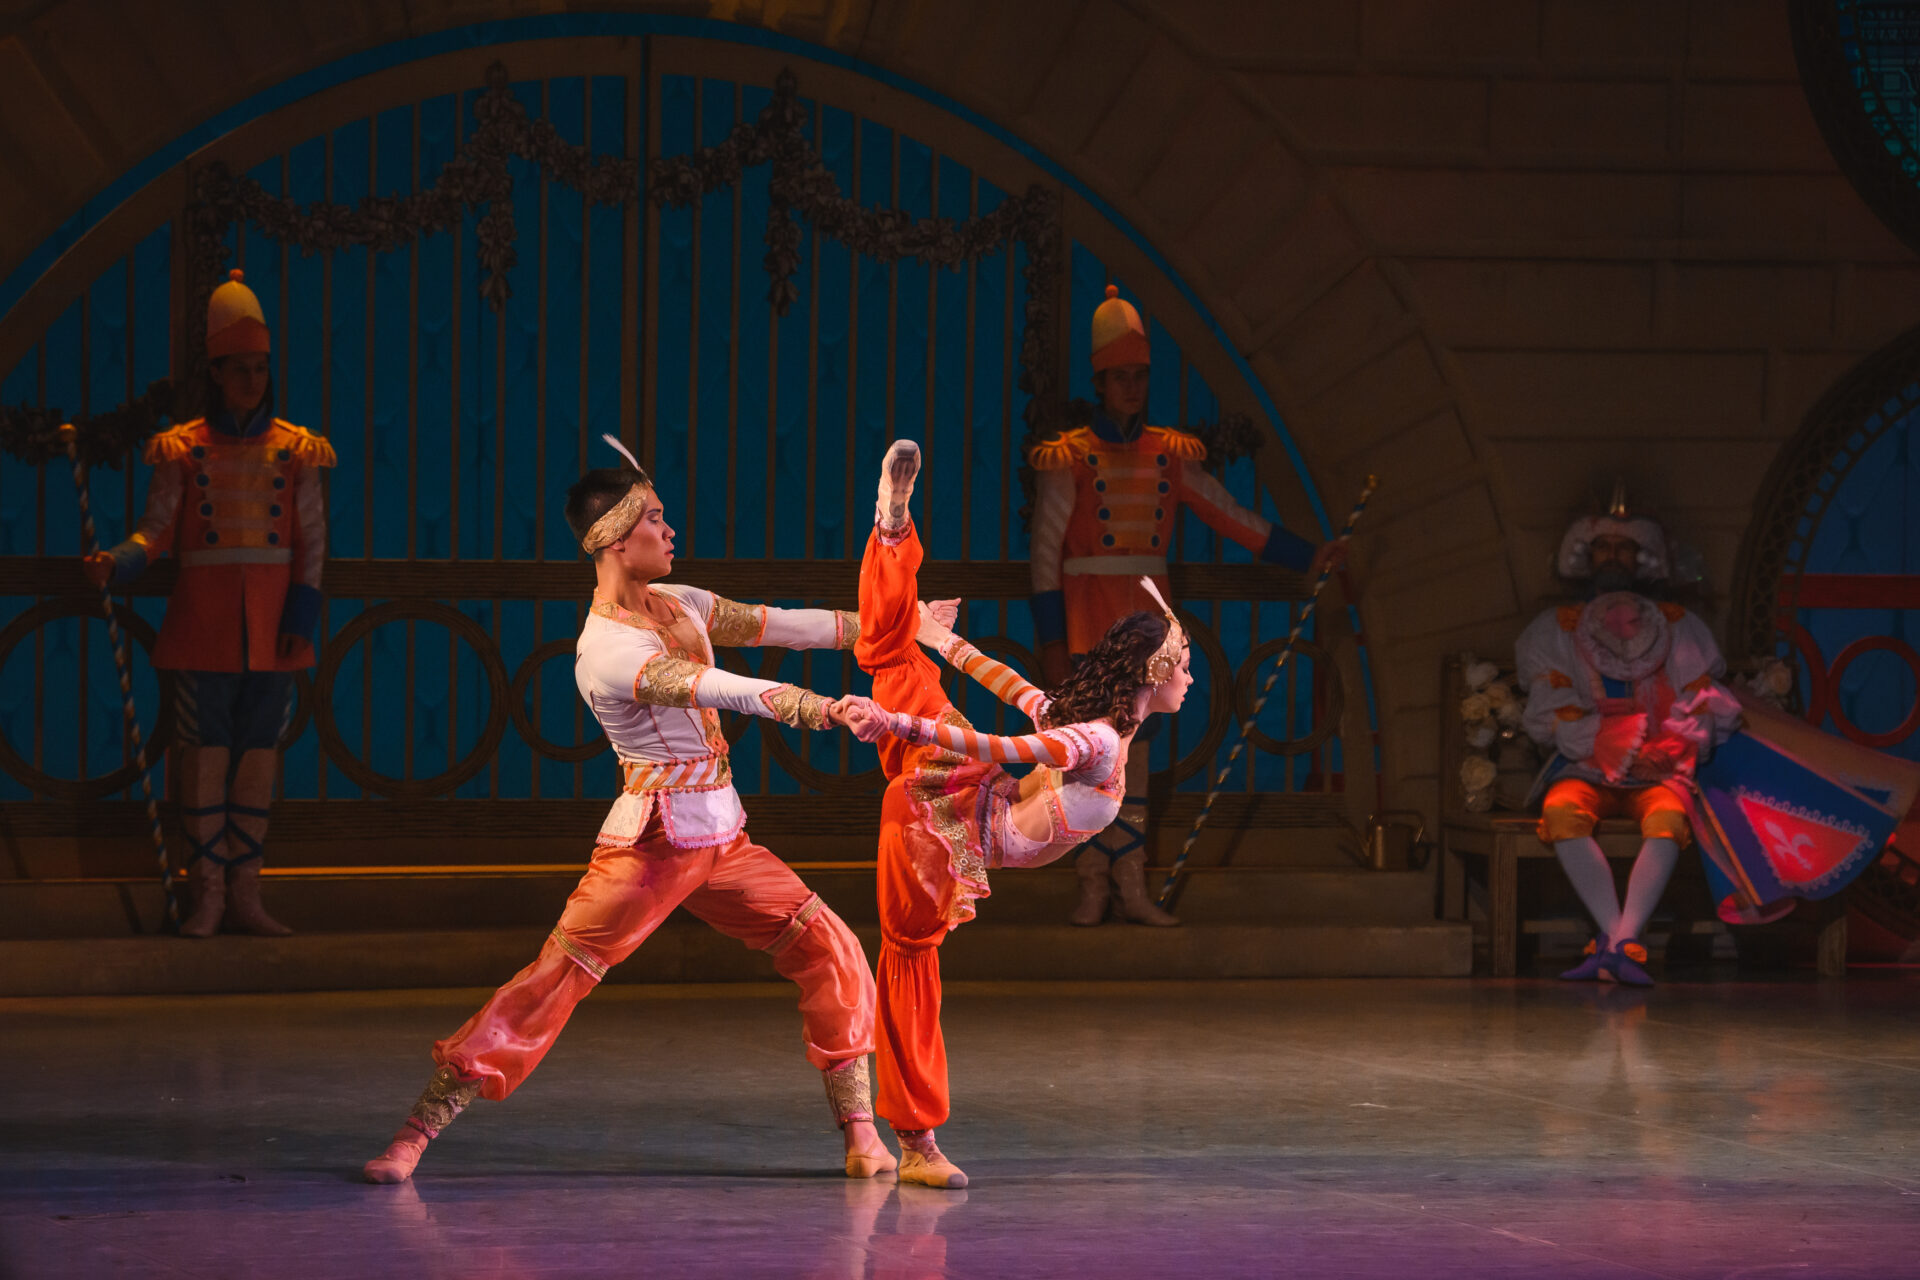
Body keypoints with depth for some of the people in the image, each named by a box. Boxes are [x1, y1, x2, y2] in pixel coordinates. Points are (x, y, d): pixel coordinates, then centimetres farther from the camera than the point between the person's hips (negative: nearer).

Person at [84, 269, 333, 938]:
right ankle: (207, 896, 0)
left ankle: (245, 896, 7)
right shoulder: (183, 450, 3)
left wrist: (302, 617, -4)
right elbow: (158, 531, 0)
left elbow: (312, 541, 5)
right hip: (204, 619, -2)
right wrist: (118, 561, -21)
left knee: (259, 749, 2)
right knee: (206, 750, -5)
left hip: (271, 624, 2)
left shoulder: (294, 450, 7)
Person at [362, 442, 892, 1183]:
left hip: (720, 838, 8)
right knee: (553, 981, -12)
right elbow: (715, 690, -29)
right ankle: (415, 1133, -7)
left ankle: (860, 1133, 11)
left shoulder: (678, 606, 10)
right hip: (652, 843, -8)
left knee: (831, 953, 3)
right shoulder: (605, 653, -18)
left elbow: (782, 626, 13)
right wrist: (820, 709, -37)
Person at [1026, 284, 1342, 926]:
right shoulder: (1069, 458, -4)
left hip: (1145, 614, 4)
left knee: (1132, 746, 4)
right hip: (1087, 611, -4)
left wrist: (1306, 555, 4)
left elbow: (1232, 516, 11)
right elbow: (1045, 551, -6)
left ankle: (1130, 885, 6)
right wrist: (1051, 643, -11)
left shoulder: (1170, 456, 9)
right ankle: (1092, 889, 0)